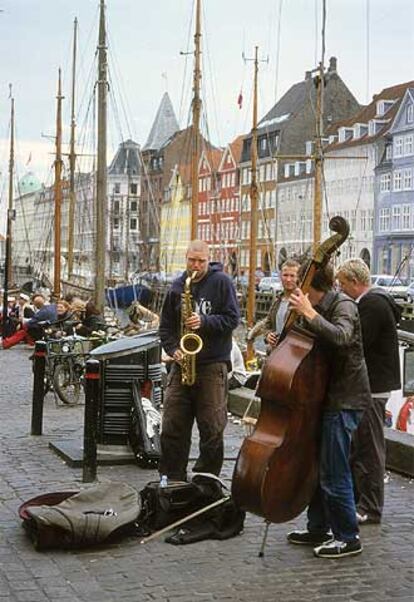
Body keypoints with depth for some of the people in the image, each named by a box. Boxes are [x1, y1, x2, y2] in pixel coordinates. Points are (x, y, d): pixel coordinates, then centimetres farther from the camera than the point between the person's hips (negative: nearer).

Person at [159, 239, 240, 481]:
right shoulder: (177, 286, 11)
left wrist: (205, 321, -19)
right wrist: (173, 350, -1)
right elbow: (166, 325, 15)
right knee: (172, 427, 4)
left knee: (212, 429, -1)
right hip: (183, 363, 4)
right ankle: (172, 479, 15)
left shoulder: (222, 282, -1)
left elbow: (232, 318, -6)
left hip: (213, 364, -4)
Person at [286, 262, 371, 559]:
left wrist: (310, 313, -35)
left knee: (333, 473, -6)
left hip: (344, 400, -9)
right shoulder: (320, 307, 11)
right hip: (325, 396, 9)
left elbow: (340, 336, -35)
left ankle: (348, 538, 6)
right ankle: (319, 529, 27)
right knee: (315, 465, 15)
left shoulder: (343, 305, -14)